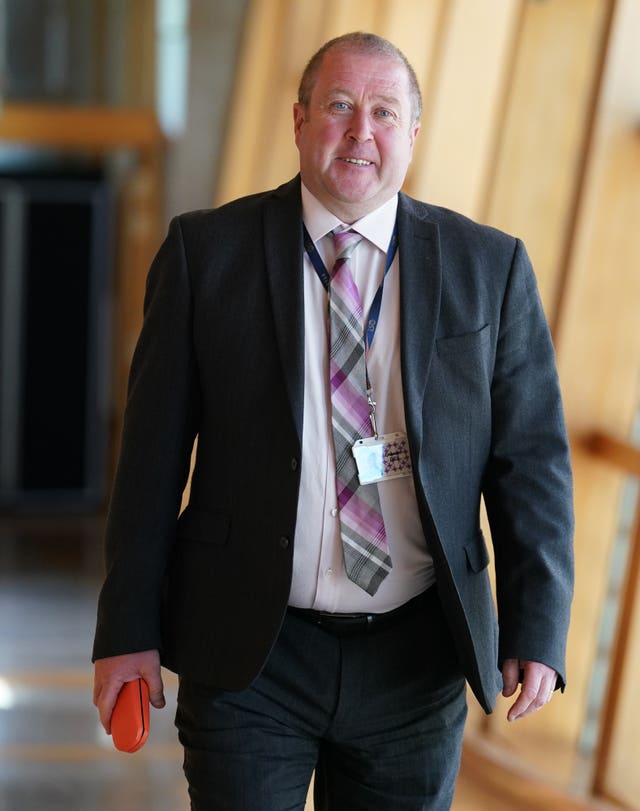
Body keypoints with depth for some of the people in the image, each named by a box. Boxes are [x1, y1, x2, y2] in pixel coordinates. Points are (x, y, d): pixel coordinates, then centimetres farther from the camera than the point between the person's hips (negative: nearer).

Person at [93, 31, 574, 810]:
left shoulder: (489, 266, 3)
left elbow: (532, 455, 2)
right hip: (249, 654, -1)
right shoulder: (206, 251, 1)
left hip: (416, 656, 2)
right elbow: (154, 449, 1)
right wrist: (129, 629, -3)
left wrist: (535, 629, -8)